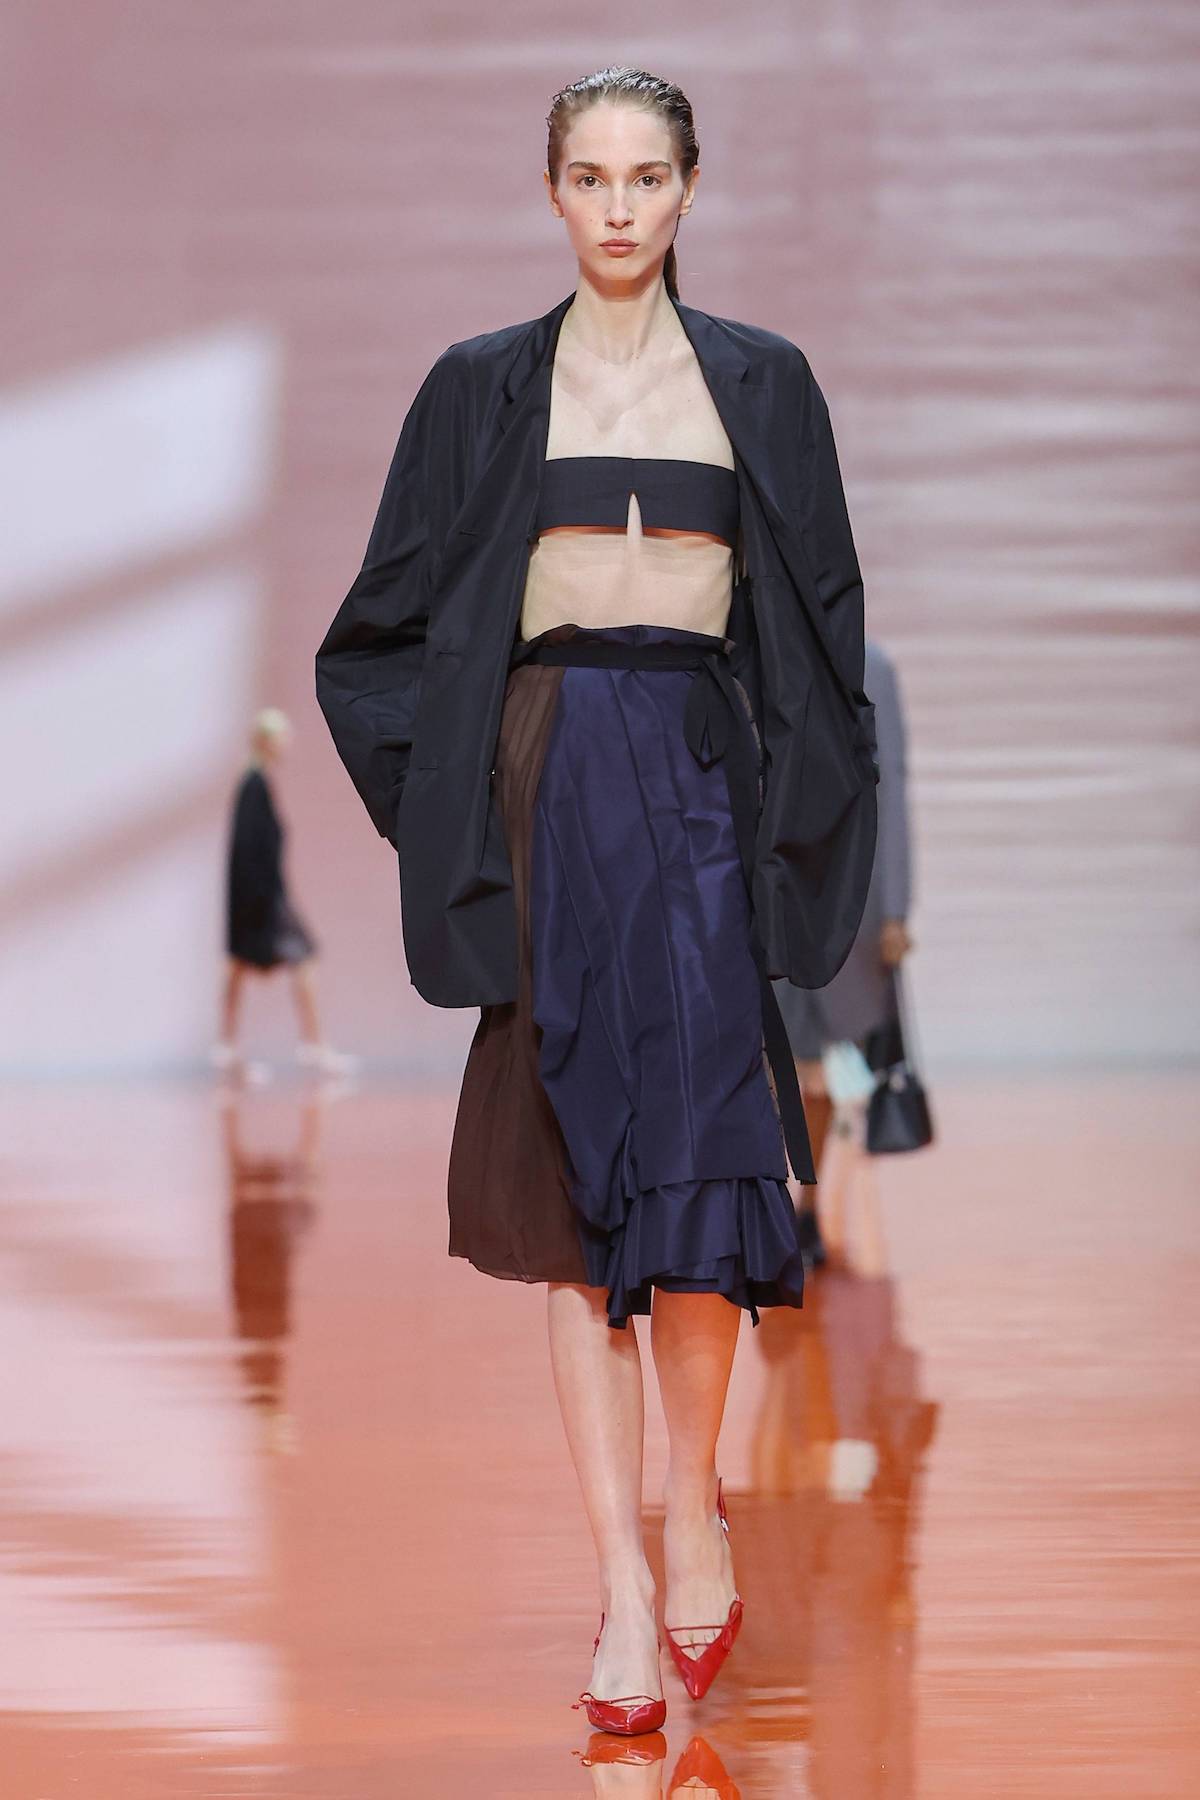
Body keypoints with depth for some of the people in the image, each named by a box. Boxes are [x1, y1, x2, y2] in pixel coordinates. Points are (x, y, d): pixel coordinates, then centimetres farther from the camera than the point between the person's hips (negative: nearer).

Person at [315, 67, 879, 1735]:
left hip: (705, 782, 0)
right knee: (572, 1170, -4)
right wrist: (440, 801, -1)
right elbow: (388, 626, 10)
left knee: (696, 1149, -9)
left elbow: (824, 618, 10)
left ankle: (692, 1495, 13)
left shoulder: (763, 382, 9)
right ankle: (625, 1577, -4)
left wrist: (801, 814, 1)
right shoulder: (483, 387, 8)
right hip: (547, 786, 0)